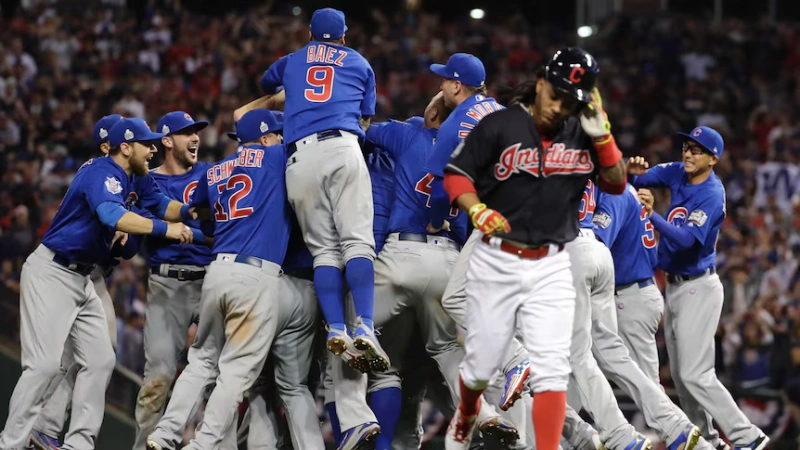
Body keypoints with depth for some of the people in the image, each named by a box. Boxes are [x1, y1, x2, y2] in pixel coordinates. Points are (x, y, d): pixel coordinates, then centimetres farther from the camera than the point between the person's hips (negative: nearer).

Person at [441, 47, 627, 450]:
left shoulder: (582, 135, 3)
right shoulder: (499, 126, -7)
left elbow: (616, 184, 3)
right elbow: (456, 175, -3)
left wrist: (602, 136, -11)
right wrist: (477, 209, -21)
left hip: (551, 267, 2)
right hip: (496, 262, -1)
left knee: (552, 368, -11)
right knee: (482, 363, 8)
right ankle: (465, 417, 41)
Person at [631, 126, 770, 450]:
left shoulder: (712, 195, -20)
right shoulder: (679, 173, 3)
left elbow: (686, 238, -31)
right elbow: (640, 179, 1)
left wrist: (652, 215, -45)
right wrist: (634, 170, -23)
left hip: (698, 289, -9)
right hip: (675, 286, 9)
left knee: (695, 375, -14)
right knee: (680, 375, 13)